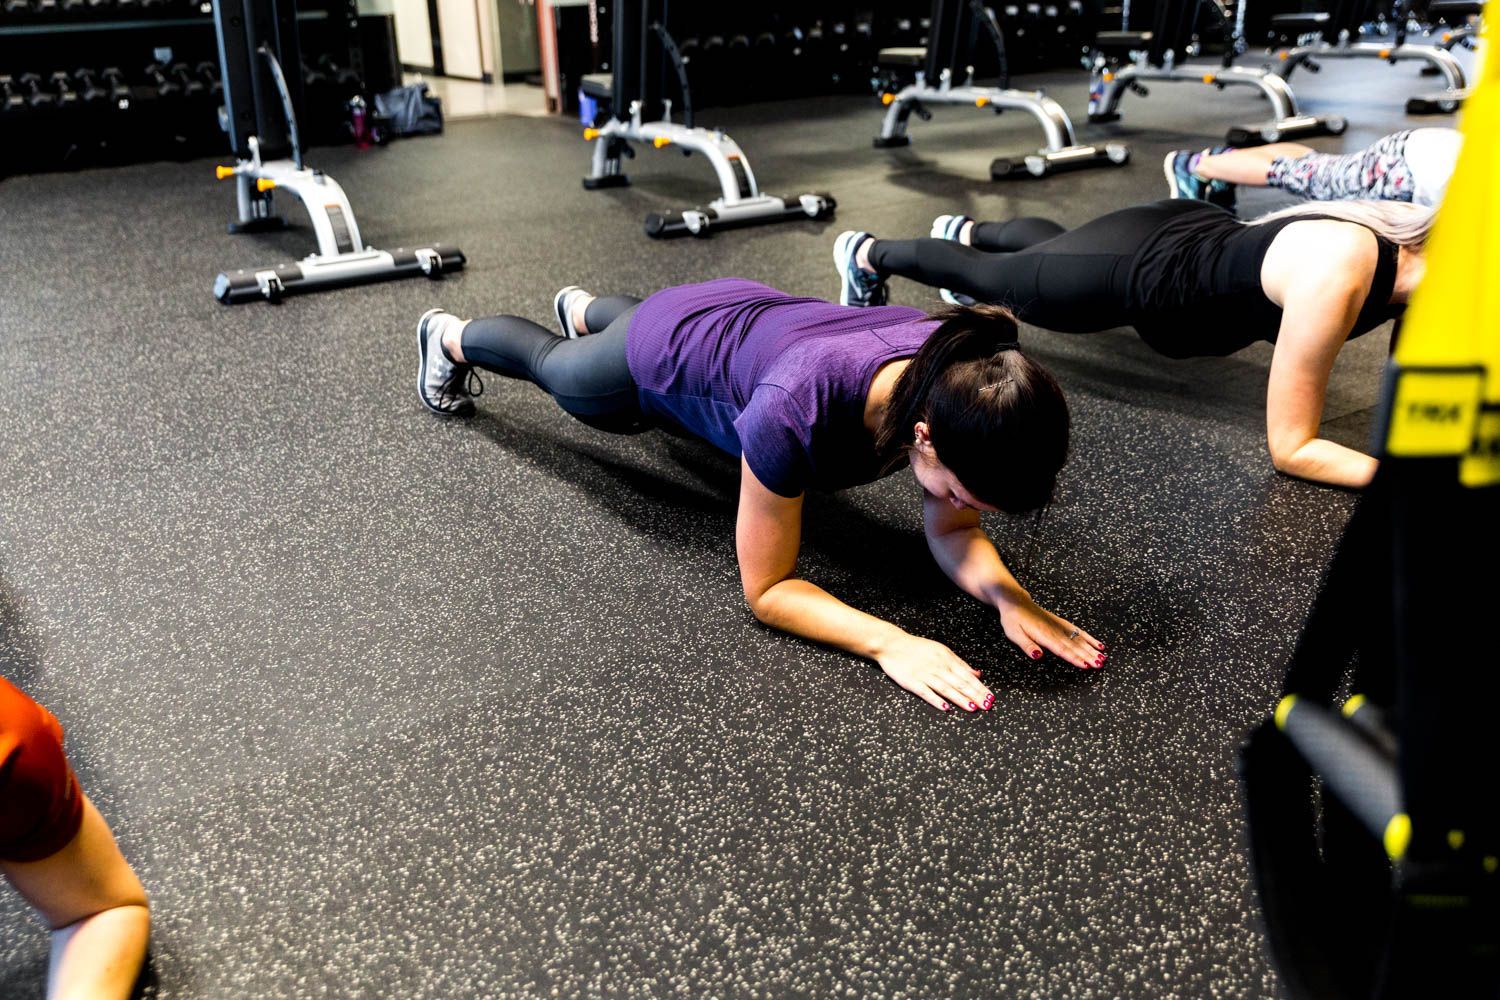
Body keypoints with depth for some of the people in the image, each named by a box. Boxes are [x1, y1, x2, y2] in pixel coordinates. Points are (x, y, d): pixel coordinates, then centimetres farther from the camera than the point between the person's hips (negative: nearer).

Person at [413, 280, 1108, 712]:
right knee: (554, 368, 31)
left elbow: (952, 531, -21)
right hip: (661, 355, -4)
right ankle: (451, 337, 62)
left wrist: (1010, 597, -40)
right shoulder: (798, 410, -49)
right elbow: (766, 589, -38)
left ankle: (582, 309, 74)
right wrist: (889, 641, -52)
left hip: (747, 317, 4)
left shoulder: (958, 376, -35)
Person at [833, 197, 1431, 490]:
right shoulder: (1335, 274, -42)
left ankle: (966, 231, 66)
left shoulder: (1417, 237, -19)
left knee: (1052, 244, 36)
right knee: (994, 279, 20)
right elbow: (1288, 448, -35)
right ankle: (868, 255, 47)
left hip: (1193, 239, 7)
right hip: (1138, 274, -7)